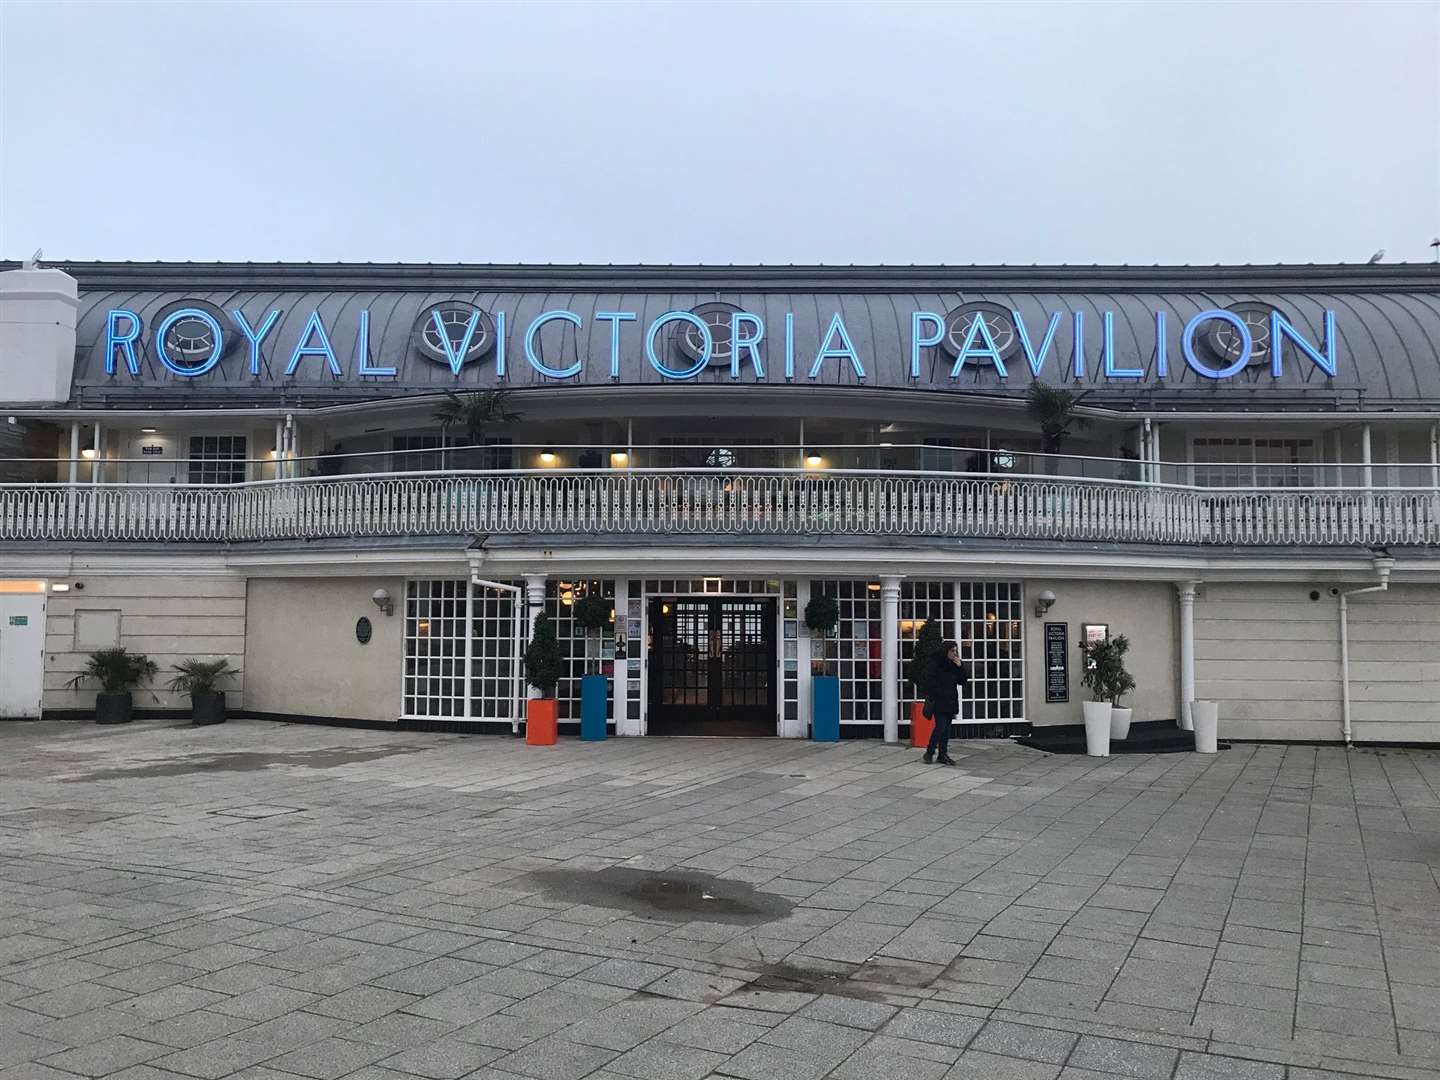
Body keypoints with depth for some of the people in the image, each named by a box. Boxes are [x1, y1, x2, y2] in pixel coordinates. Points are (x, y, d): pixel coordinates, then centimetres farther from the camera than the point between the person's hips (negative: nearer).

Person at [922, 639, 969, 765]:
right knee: (941, 726, -13)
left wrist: (960, 667, -5)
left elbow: (963, 681, 7)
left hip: (951, 702, 6)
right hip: (938, 702, -6)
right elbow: (930, 681, -10)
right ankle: (930, 752, 0)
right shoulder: (936, 663, -8)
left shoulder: (955, 664, 11)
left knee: (947, 729, 7)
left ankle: (943, 755, 13)